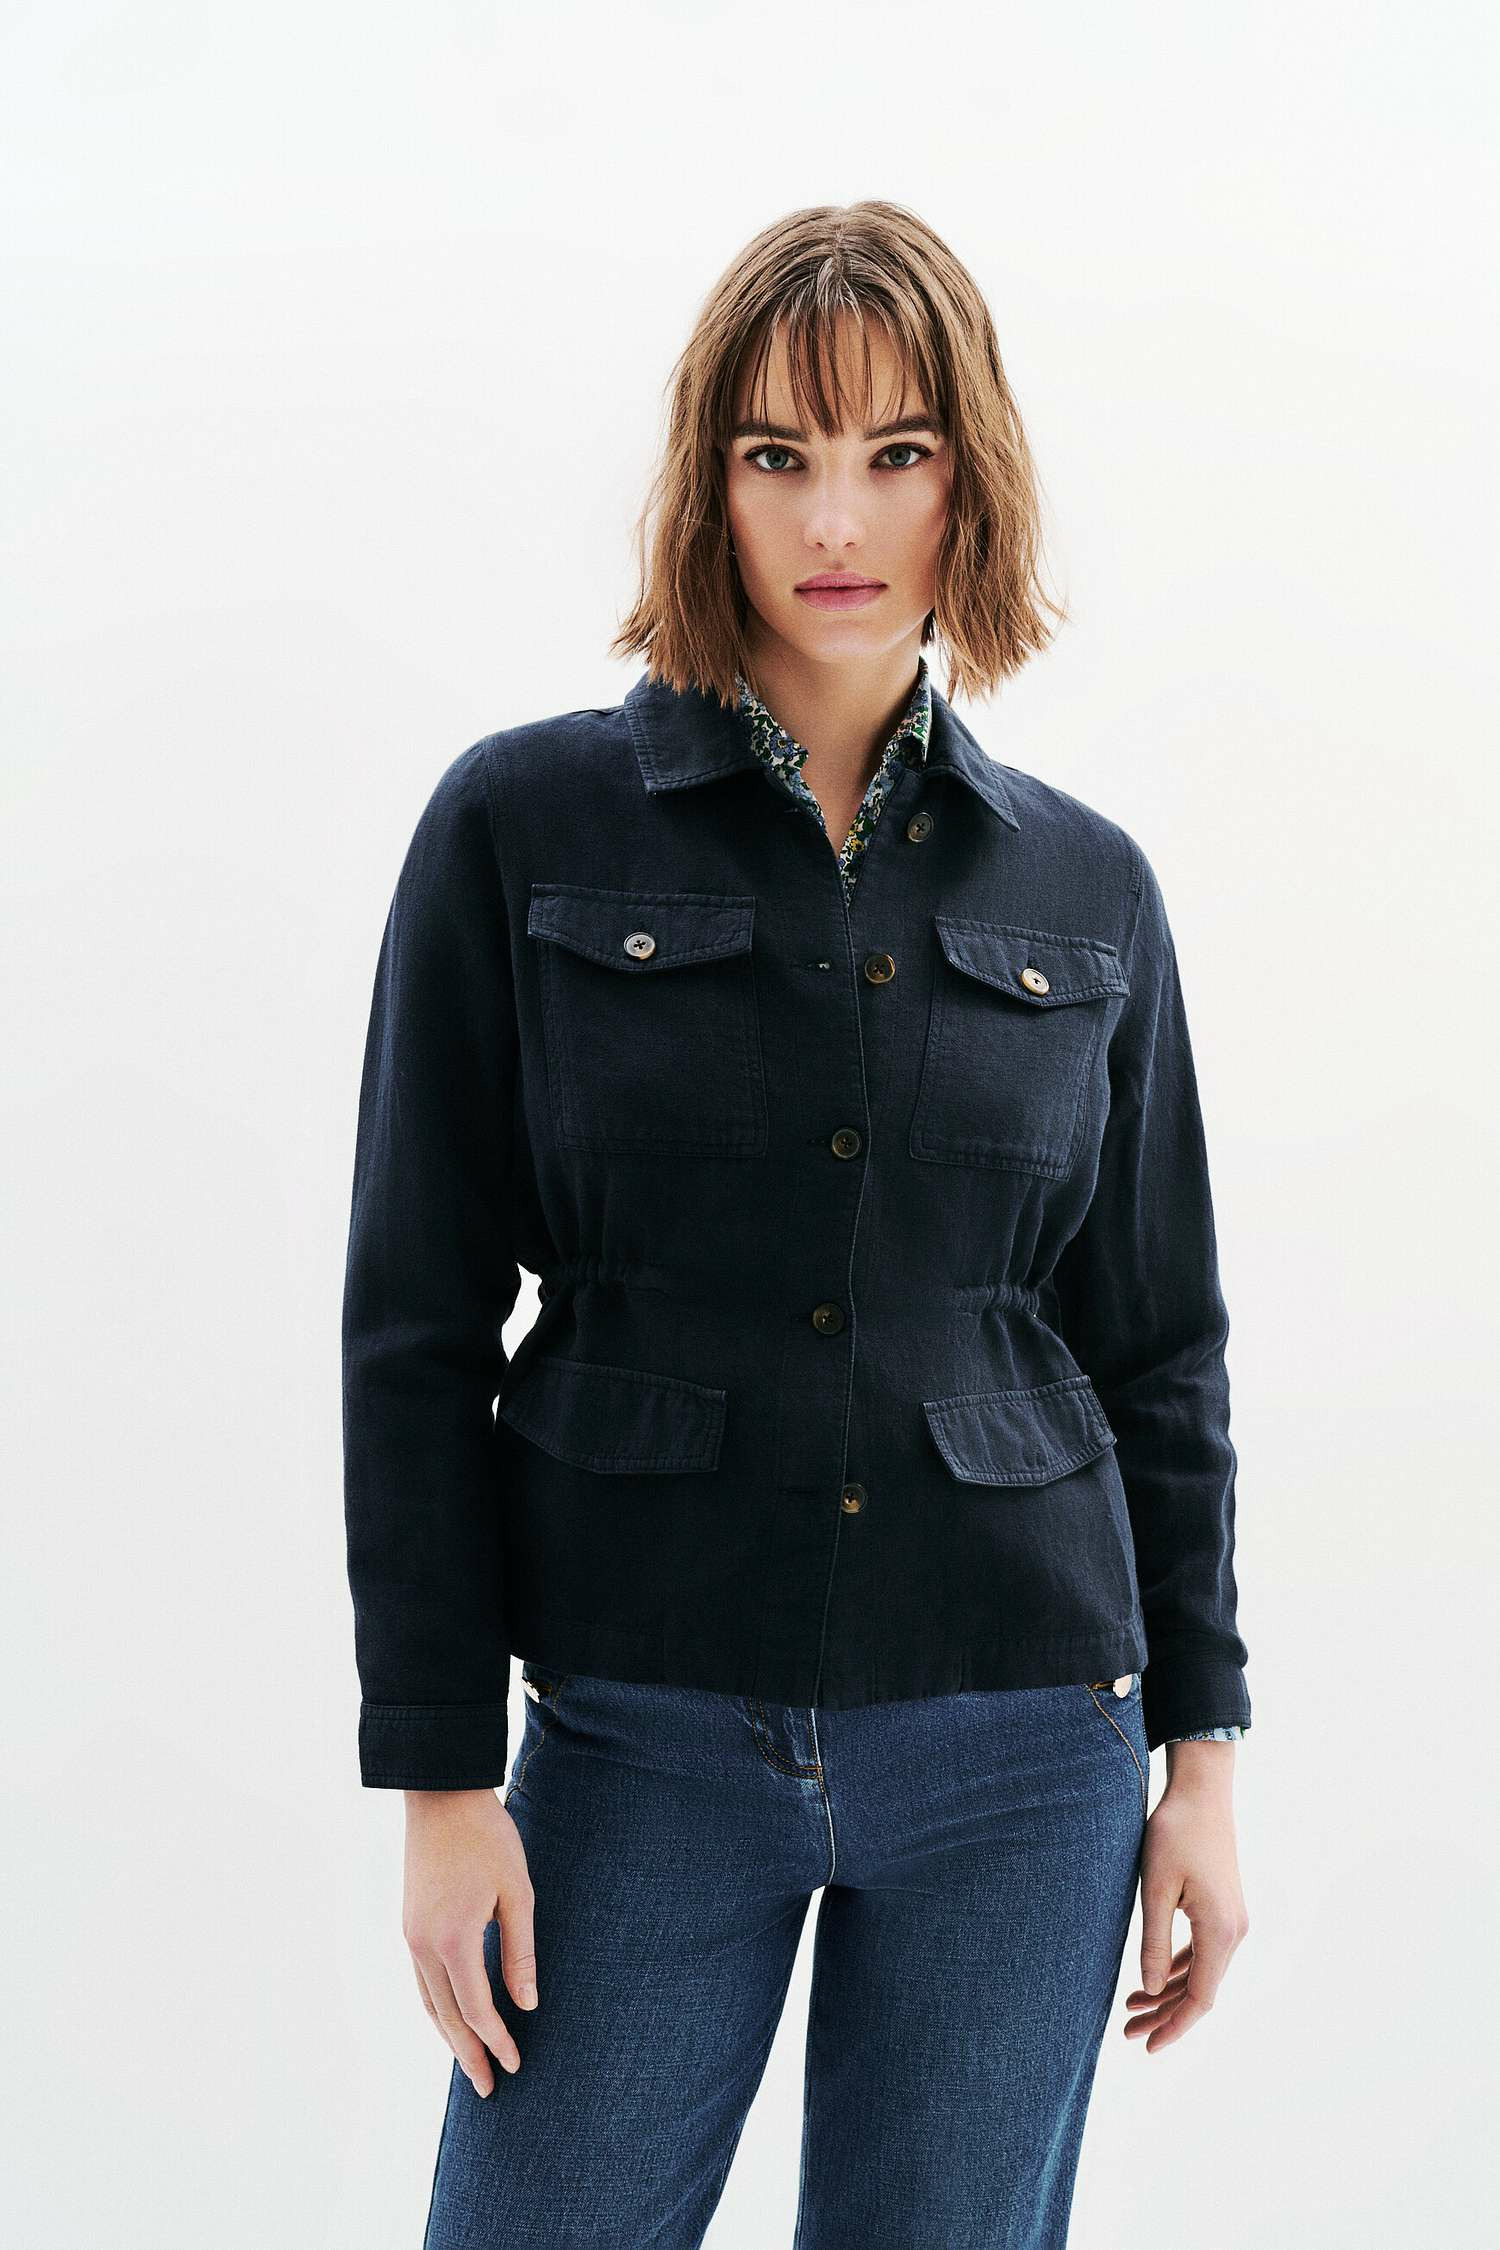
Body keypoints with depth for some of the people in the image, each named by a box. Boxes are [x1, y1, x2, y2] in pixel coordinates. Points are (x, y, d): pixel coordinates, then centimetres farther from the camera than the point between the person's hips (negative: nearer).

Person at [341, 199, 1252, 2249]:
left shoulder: (1087, 889, 6)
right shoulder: (523, 829, -1)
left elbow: (1159, 1346, 11)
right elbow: (418, 1323, -2)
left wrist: (1203, 1749, 7)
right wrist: (442, 1776, -5)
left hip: (1020, 1737, 2)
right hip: (651, 1742, -1)